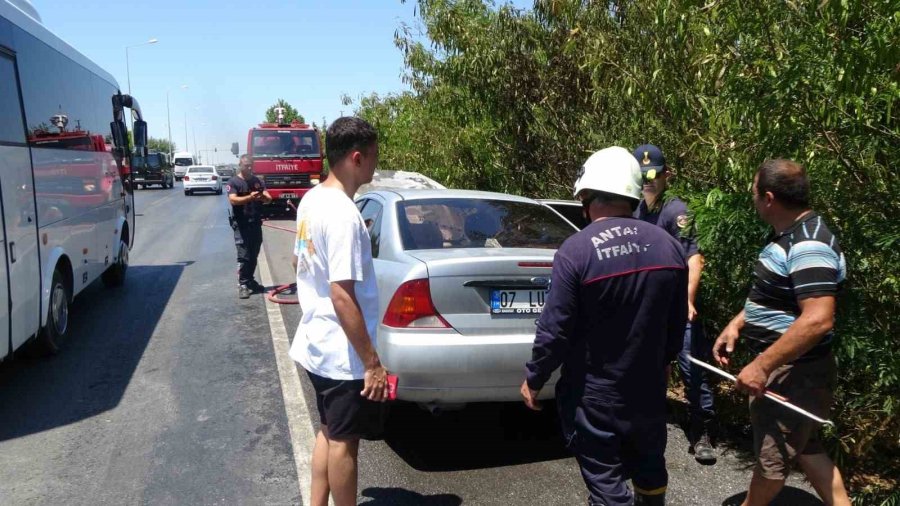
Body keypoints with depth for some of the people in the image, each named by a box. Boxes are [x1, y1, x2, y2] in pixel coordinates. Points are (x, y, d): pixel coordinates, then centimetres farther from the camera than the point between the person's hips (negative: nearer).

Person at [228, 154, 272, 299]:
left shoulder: (258, 181, 12)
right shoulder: (233, 182, -4)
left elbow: (269, 199, 5)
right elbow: (233, 200, -18)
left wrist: (263, 197, -19)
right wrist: (250, 197, -33)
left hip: (256, 223, 5)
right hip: (241, 225, -5)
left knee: (254, 255, 12)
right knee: (243, 256, -7)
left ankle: (250, 280, 25)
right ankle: (242, 284, -3)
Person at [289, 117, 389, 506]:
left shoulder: (311, 200, 5)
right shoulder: (343, 214, -24)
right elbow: (342, 296, -27)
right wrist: (373, 363, -22)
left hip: (316, 344, 9)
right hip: (343, 354, -9)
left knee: (329, 432, 22)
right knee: (344, 441, 8)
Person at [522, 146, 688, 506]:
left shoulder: (576, 250, -21)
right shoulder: (668, 246, -2)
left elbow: (555, 330, -18)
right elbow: (676, 327, 7)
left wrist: (534, 379, -2)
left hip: (593, 396, -5)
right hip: (649, 389, 6)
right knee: (650, 469, 26)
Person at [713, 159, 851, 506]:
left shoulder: (808, 245, -25)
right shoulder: (791, 235, 8)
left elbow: (818, 320, -32)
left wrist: (762, 366, -29)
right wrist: (736, 325, 10)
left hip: (793, 373, -10)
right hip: (787, 368, 10)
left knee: (772, 455, 11)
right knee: (803, 447, 22)